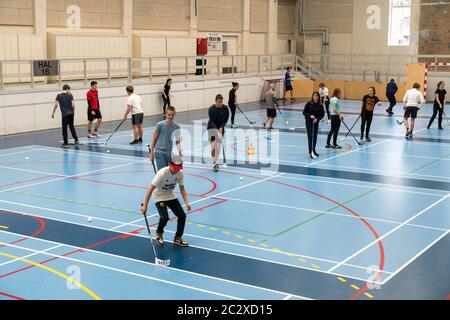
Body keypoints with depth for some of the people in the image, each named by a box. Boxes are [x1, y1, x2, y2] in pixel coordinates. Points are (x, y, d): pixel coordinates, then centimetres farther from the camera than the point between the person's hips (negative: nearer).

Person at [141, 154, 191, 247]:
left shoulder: (180, 173, -16)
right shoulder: (162, 173, -31)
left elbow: (182, 189, -4)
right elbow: (151, 189, -31)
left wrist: (187, 202, -18)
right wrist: (145, 205, -35)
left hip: (171, 196, 5)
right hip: (159, 197, -5)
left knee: (182, 215, -8)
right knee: (165, 217, -22)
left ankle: (178, 238, 13)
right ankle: (159, 233, 11)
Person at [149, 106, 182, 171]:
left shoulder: (176, 127, 4)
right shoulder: (160, 125, -6)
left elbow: (177, 141, 10)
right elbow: (154, 139, 0)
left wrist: (179, 153, -4)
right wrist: (151, 153, 0)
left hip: (169, 153, 4)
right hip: (159, 153, -4)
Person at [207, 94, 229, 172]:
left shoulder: (225, 108, -10)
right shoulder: (211, 109, -20)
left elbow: (226, 119, 0)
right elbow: (212, 121, -25)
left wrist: (221, 127, -13)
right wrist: (218, 131, -36)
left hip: (221, 128, 3)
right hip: (212, 128, -3)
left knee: (218, 146, 4)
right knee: (213, 146, -12)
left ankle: (216, 162, 18)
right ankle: (214, 163, -7)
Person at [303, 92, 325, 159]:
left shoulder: (320, 105, -3)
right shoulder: (309, 104, -9)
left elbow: (322, 114, 1)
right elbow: (304, 112, -6)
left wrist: (317, 119, -15)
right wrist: (310, 116, -22)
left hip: (316, 122, 3)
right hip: (309, 122, -3)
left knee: (315, 137, 10)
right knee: (310, 136, -9)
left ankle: (313, 151, 24)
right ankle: (311, 152, -13)